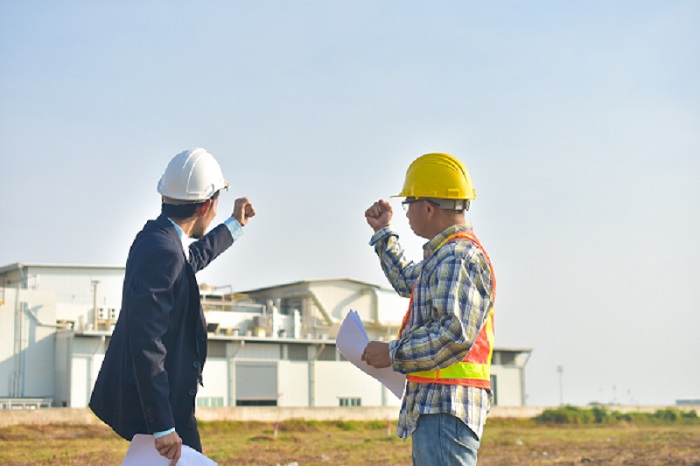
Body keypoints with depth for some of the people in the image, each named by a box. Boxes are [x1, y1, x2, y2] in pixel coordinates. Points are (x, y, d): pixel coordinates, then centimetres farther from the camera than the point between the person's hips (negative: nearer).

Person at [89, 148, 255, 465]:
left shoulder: (156, 236, 6)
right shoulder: (162, 253, -24)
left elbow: (191, 259, 32)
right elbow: (145, 342, -29)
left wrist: (234, 226, 44)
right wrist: (163, 426, -29)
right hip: (152, 401, -10)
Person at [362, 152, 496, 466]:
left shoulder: (458, 259, -15)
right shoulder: (441, 257, 19)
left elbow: (455, 334, -25)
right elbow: (407, 281, 41)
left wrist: (393, 354, -17)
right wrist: (383, 232, 41)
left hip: (446, 408, -11)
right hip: (434, 407, 11)